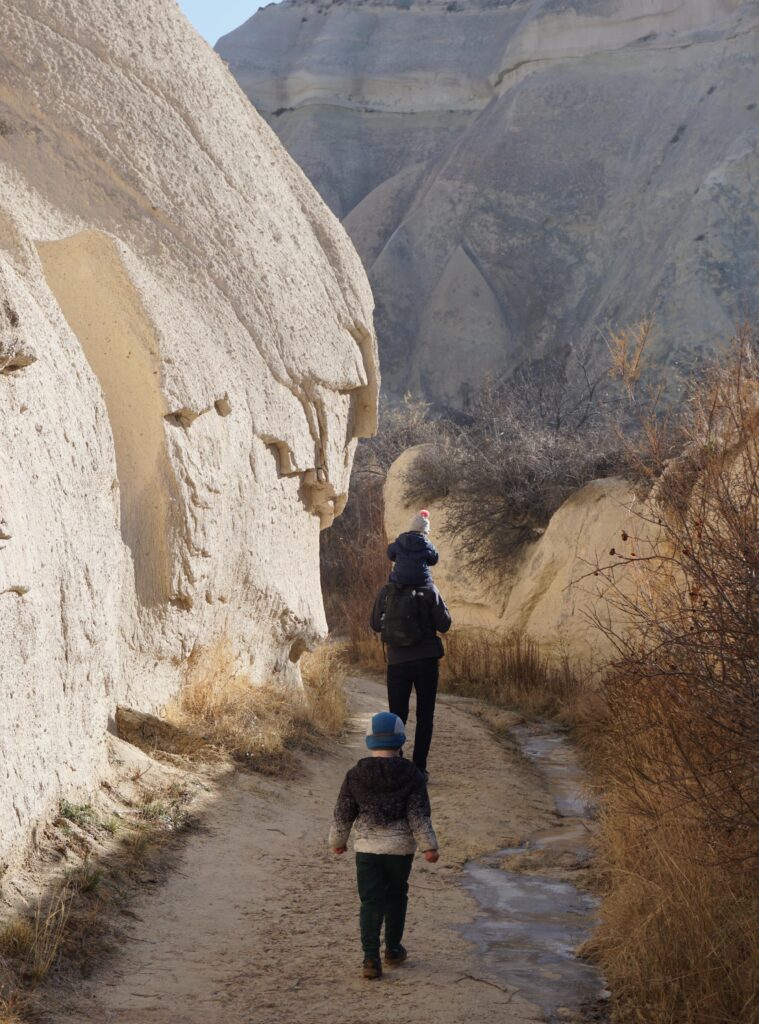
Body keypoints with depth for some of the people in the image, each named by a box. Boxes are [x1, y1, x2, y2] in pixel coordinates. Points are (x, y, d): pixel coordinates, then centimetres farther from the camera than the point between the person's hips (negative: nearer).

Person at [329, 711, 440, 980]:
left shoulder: (355, 775, -3)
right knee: (396, 896, 20)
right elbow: (419, 815, -10)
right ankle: (393, 950, 29)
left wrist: (338, 841, 17)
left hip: (366, 847, 0)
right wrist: (429, 847, -4)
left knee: (370, 902, 2)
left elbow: (342, 814, 3)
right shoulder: (411, 775, -7)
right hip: (400, 847, 0)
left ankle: (371, 958, -9)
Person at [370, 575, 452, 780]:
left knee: (397, 716, 10)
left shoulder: (386, 592, -1)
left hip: (397, 663, 2)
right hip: (426, 661, -2)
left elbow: (375, 624, 6)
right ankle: (419, 769, 5)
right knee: (425, 717, 8)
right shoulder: (428, 590, -7)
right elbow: (444, 625, -6)